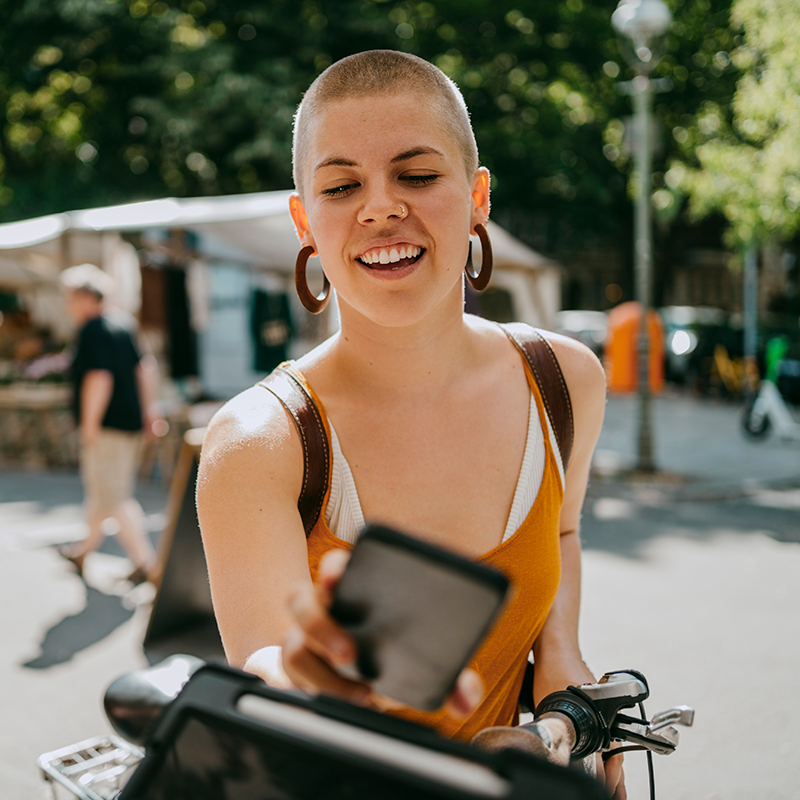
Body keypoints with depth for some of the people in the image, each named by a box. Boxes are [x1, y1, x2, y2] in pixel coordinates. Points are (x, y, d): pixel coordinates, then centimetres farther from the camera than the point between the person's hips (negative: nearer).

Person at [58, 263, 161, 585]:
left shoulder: (91, 331, -15)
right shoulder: (120, 329, 13)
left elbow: (99, 379, -25)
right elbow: (146, 367, 17)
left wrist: (90, 423, -20)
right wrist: (147, 408, 21)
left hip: (107, 428, -10)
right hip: (130, 422, 10)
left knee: (114, 498, -4)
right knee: (98, 489, 22)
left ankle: (147, 563, -3)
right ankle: (85, 550, 37)